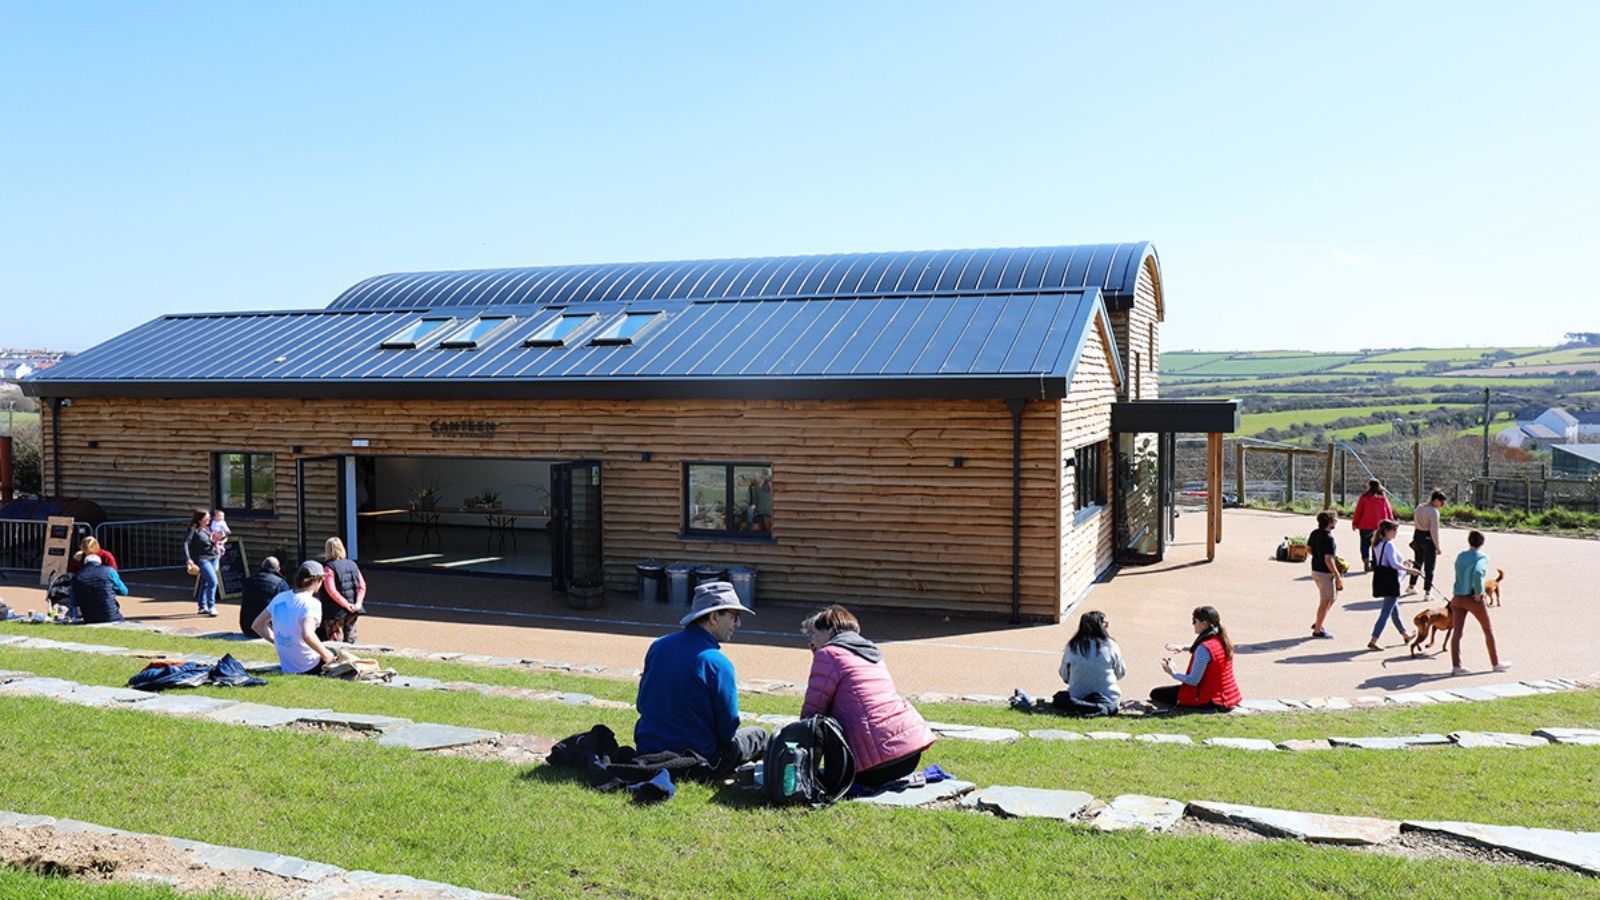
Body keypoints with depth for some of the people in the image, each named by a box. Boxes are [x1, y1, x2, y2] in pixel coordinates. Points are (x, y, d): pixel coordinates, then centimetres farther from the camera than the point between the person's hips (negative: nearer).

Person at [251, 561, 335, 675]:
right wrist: (325, 654, -19)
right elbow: (307, 635, -33)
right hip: (310, 668, -7)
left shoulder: (279, 598, 5)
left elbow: (256, 625, 14)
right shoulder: (312, 603, -17)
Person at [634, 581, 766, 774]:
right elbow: (727, 730, -11)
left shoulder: (658, 645, 0)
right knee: (759, 735, 16)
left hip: (647, 751, 6)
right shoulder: (718, 663, -19)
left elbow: (641, 704, 10)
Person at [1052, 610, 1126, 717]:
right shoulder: (1111, 646, -10)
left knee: (1059, 697, 24)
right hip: (1108, 696, 1)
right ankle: (1104, 709, 0)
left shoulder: (1072, 647, -7)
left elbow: (1064, 677, 4)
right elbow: (1120, 673, 5)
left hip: (1078, 697, -1)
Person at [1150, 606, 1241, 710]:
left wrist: (1172, 673, -8)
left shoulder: (1204, 648, -27)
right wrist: (1184, 647, 15)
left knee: (1156, 694, -3)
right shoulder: (1222, 639, 0)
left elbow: (1193, 681, -22)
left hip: (1210, 700, -9)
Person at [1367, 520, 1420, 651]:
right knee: (1386, 612, -5)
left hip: (1380, 580, 10)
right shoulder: (1389, 545, -19)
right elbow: (1394, 564, -28)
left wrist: (1401, 564, 16)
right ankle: (1373, 641, -7)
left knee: (1395, 609, 24)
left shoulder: (1377, 544, 10)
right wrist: (1410, 569, -21)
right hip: (1390, 581, -10)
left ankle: (1405, 635, 41)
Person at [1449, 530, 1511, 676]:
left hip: (1458, 598, 4)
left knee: (1456, 631, 1)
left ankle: (1456, 666, -6)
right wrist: (1479, 593, -18)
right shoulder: (1482, 557, -9)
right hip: (1474, 599, -4)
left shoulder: (1460, 556, 9)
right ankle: (1496, 663, 26)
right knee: (1488, 630, 15)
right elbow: (1478, 573, -27)